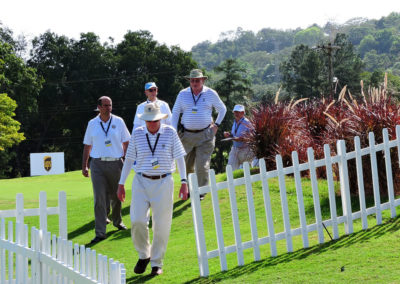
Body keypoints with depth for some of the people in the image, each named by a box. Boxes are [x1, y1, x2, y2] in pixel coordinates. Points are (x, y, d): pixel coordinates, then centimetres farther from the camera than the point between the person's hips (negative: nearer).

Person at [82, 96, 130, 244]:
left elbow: (126, 143, 7)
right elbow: (87, 146, 12)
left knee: (116, 196, 12)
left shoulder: (118, 121, 4)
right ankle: (100, 232, -8)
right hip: (98, 165, -1)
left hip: (115, 163, 1)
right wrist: (84, 166, 7)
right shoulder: (92, 124, 6)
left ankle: (117, 221, 38)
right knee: (99, 198, -8)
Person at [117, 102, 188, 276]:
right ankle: (144, 255, 12)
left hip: (163, 183, -1)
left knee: (162, 225, 1)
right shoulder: (137, 134, 3)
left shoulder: (170, 132, 1)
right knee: (137, 221, -13)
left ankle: (157, 263, 17)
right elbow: (129, 160, 10)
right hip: (142, 183, 1)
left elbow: (179, 157, 2)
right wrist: (121, 184, 9)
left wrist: (184, 181, -5)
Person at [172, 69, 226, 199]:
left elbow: (222, 109, 17)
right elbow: (175, 113, 12)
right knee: (186, 165, 6)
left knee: (202, 166, -7)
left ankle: (201, 191, 7)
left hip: (205, 135, -2)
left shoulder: (211, 94, 2)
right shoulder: (183, 94, 4)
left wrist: (216, 125, 8)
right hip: (187, 135, 2)